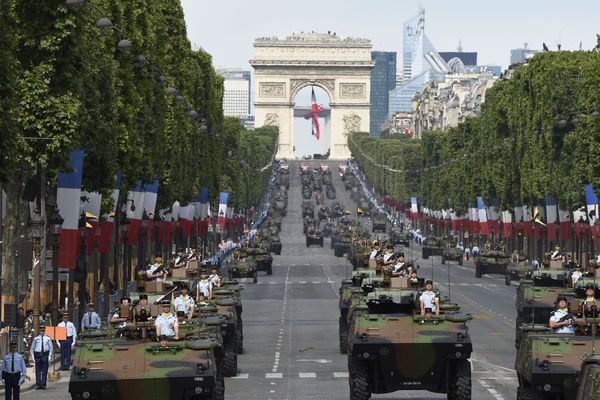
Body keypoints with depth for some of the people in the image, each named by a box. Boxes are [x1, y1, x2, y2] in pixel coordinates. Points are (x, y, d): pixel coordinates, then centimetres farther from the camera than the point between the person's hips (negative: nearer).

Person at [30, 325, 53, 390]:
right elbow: (32, 348, 14)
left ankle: (43, 385, 5)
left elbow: (51, 348, 11)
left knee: (44, 371, 1)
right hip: (37, 354, 0)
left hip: (45, 354, 0)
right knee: (38, 371, -2)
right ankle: (38, 384, -1)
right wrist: (33, 355, 6)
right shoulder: (36, 338, 9)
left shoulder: (48, 338, 8)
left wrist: (50, 355, 0)